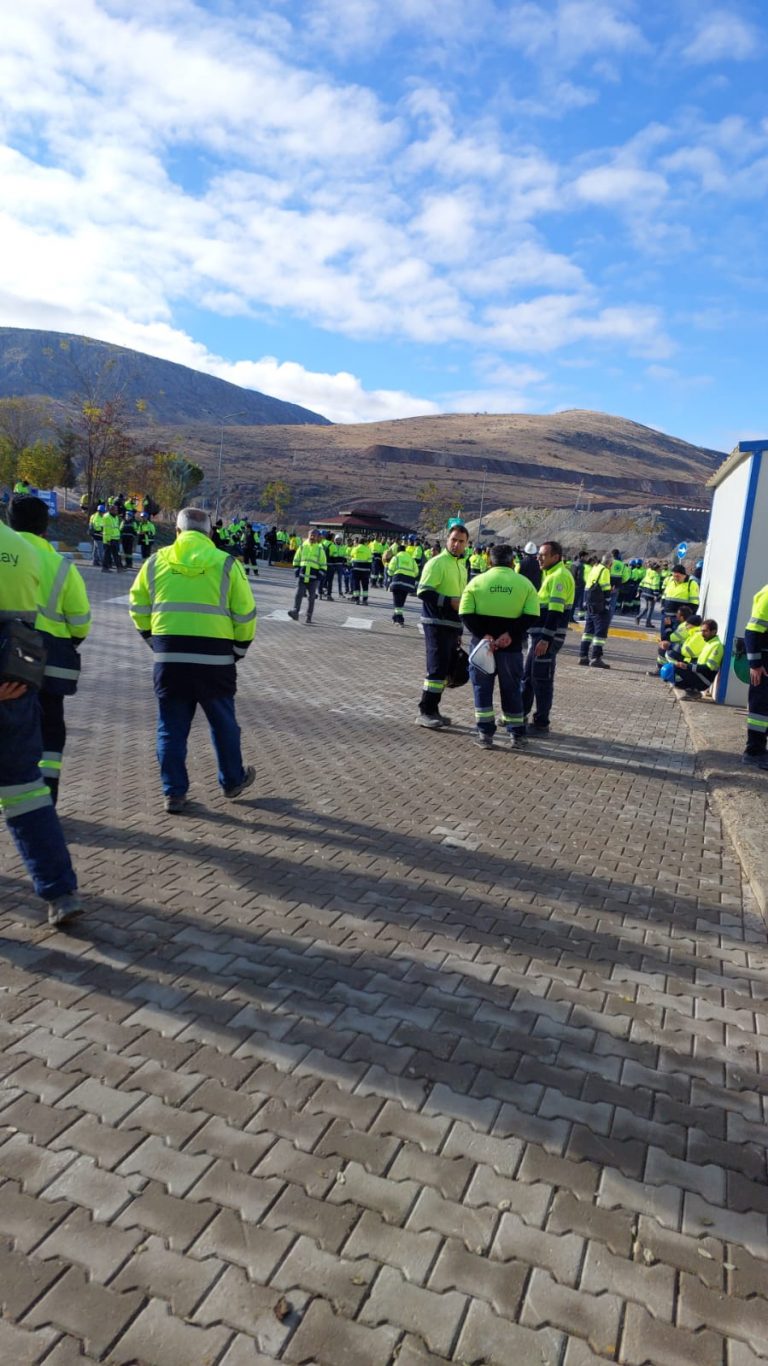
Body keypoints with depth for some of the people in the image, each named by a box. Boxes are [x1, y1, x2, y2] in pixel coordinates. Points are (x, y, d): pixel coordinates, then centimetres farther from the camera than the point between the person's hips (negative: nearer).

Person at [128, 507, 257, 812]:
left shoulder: (156, 562, 6)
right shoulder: (226, 564, 0)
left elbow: (139, 608, 9)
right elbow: (245, 614, -1)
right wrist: (238, 650, 12)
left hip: (169, 658, 1)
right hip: (215, 658, -1)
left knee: (172, 727, 11)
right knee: (223, 723, 16)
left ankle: (174, 793, 16)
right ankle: (232, 781, 31)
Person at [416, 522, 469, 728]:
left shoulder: (462, 565, 17)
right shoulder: (437, 563, -10)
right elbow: (423, 592, -17)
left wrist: (460, 630, 24)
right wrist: (449, 602, -23)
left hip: (453, 625, 9)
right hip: (437, 624, -9)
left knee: (446, 669, 11)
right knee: (437, 668, -10)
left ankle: (432, 710, 20)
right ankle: (425, 712, -2)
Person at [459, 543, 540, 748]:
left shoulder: (477, 581, 1)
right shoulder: (524, 583, 2)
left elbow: (466, 614, -9)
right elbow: (532, 616, -8)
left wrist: (483, 635, -14)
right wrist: (511, 634, -13)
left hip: (482, 643, -1)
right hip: (511, 646, 1)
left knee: (482, 688, 10)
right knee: (512, 689, 13)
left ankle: (485, 734, 7)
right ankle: (516, 734, 17)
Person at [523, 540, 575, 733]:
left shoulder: (560, 576, -14)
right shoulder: (550, 574, 18)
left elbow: (555, 611, -22)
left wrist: (546, 639, -26)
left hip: (549, 635, -10)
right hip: (538, 633, 10)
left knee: (542, 679, -3)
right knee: (527, 675, 16)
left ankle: (541, 722, 6)